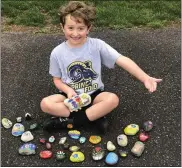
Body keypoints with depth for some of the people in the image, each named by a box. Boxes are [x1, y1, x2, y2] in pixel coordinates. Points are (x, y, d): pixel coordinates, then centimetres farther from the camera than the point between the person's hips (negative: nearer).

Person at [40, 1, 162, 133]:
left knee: (113, 99, -30)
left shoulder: (97, 45, -13)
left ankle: (70, 121, -21)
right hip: (71, 95, 1)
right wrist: (68, 90, -20)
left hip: (93, 95, -1)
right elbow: (57, 79, 3)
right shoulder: (57, 53, -8)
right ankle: (95, 117, -21)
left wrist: (145, 78, -34)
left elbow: (122, 60, -21)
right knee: (46, 104, -25)